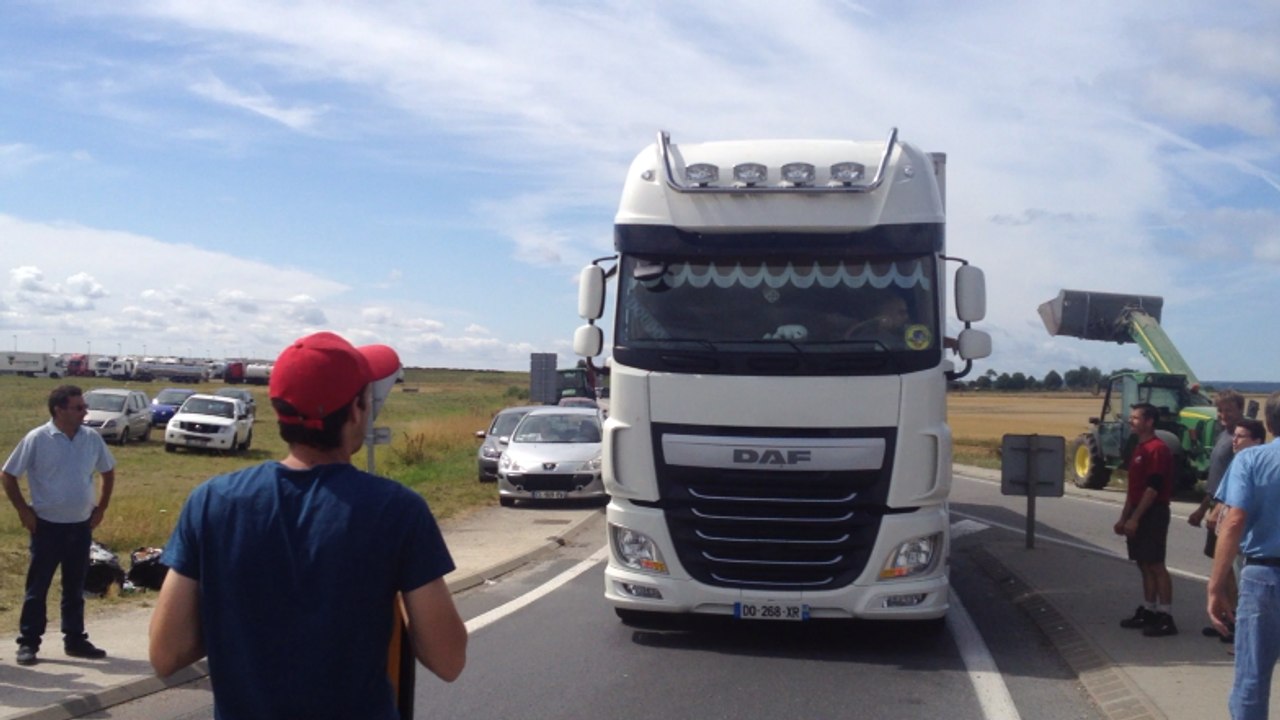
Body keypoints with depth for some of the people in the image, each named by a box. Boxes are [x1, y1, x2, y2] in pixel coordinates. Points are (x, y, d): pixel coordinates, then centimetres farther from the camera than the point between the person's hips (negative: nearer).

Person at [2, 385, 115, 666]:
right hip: (47, 526, -4)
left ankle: (75, 639, 22)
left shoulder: (92, 439, 0)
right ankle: (28, 642, 12)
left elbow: (108, 472, 14)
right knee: (37, 587, 3)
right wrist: (24, 510, -7)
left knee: (75, 587, 13)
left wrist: (100, 508, 10)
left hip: (81, 526, 4)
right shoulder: (37, 439, -11)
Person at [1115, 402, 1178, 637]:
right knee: (1145, 565, 13)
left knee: (1156, 565, -7)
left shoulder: (1157, 449, -15)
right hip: (1140, 514, 10)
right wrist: (1123, 518, 18)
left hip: (1153, 514, -10)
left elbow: (1153, 488, -20)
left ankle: (1166, 617, -4)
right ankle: (1148, 611, 19)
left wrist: (1134, 518, -20)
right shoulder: (1139, 449, 16)